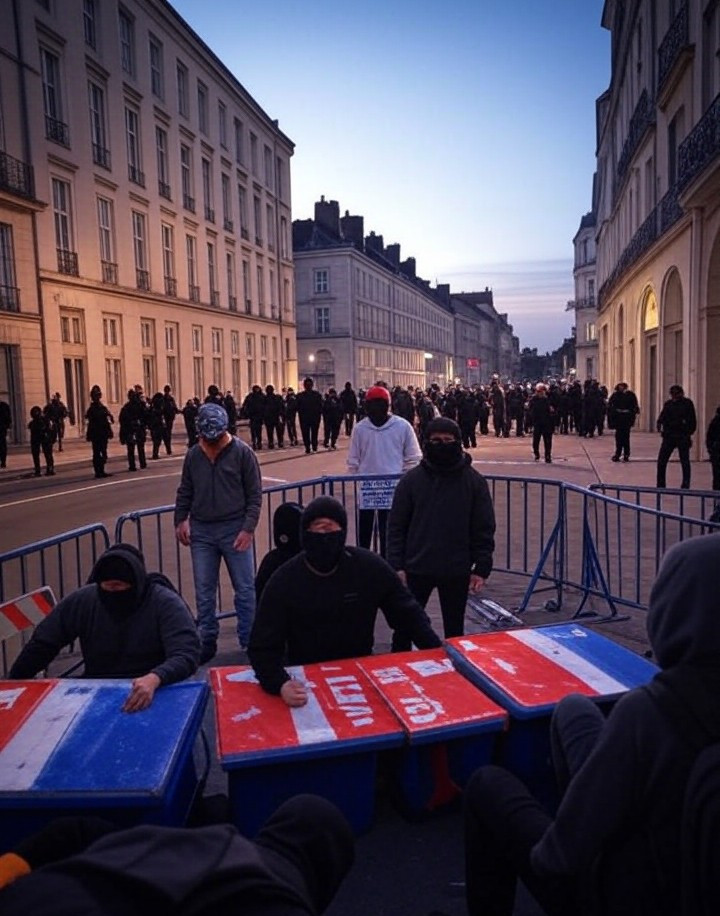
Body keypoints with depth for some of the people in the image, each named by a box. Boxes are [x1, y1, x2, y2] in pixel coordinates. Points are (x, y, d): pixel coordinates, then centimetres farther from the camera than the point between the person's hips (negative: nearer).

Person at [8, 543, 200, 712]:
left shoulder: (166, 603, -16)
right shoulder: (81, 601, -3)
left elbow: (186, 654, -28)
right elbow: (42, 644, 11)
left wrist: (154, 678, -47)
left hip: (153, 693, -4)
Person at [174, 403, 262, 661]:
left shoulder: (242, 453, -7)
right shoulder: (193, 455, 5)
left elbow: (255, 495, -6)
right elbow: (185, 492, 14)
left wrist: (248, 528, -12)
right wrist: (181, 520, 4)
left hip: (234, 529, -3)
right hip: (201, 532, 3)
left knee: (245, 589, 5)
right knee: (204, 591, 9)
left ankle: (249, 640, 18)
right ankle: (207, 641, 22)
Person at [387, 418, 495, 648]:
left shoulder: (474, 481, -3)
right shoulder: (411, 480, -3)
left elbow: (484, 529, -1)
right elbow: (396, 526, -1)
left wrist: (481, 568, -5)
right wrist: (396, 566, -7)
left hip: (457, 572, 0)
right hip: (416, 569, 0)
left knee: (454, 630, 15)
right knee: (404, 627, 10)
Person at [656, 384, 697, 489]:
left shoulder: (687, 403, -1)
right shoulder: (668, 404, 10)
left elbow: (693, 421, -3)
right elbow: (662, 416, 10)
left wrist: (689, 433, -10)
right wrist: (659, 424, -11)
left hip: (683, 437, -4)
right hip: (669, 436, 4)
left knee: (685, 461, 3)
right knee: (661, 460, 1)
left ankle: (685, 486, 11)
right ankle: (660, 485, 11)